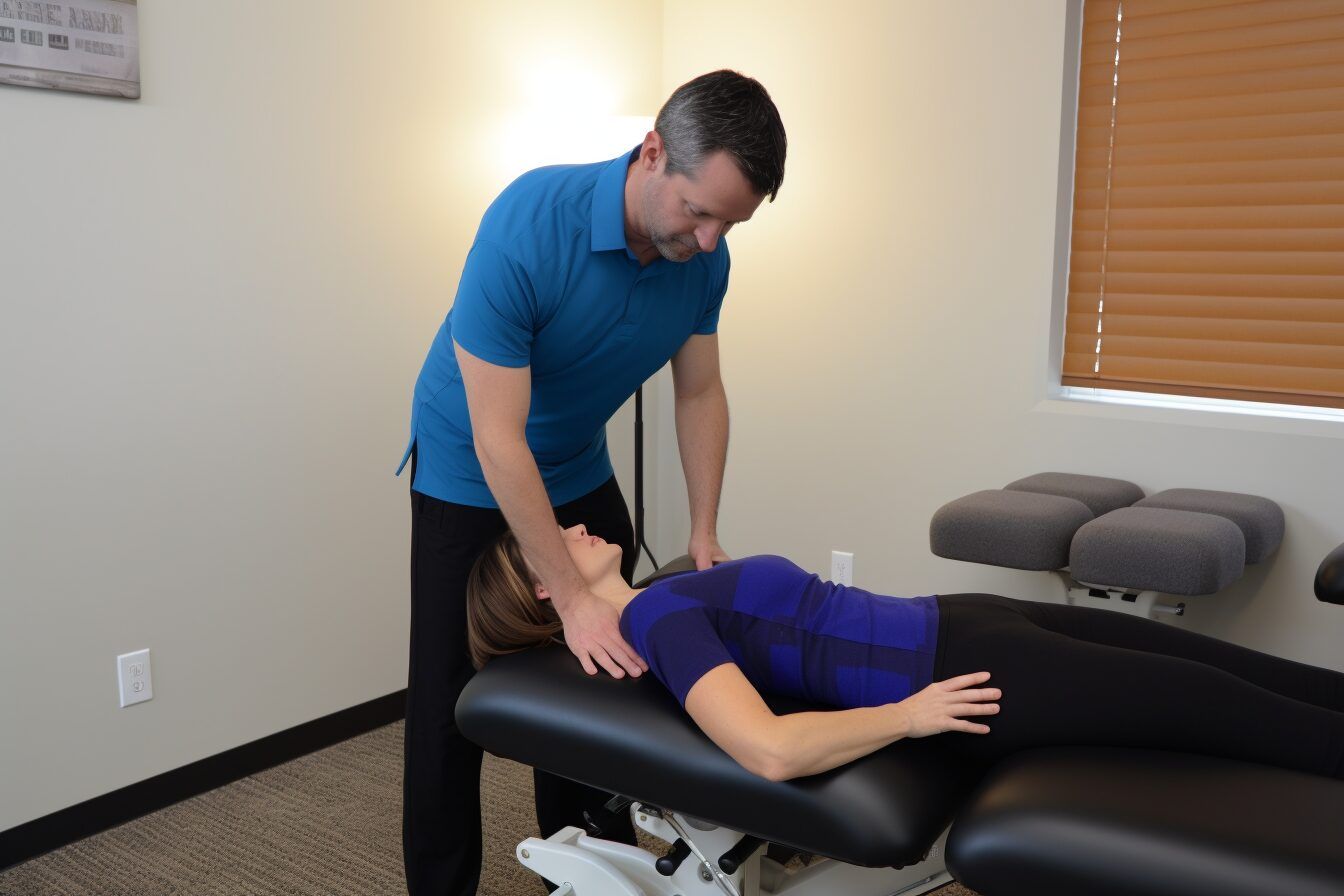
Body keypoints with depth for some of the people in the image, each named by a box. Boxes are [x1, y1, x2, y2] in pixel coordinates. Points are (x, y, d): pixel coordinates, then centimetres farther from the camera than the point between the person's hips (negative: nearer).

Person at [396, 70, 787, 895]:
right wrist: (571, 597, -30)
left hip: (582, 473, 6)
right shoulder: (526, 226, -34)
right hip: (470, 477, -5)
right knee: (453, 705, 0)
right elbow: (498, 440, -32)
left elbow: (700, 394, -2)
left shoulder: (704, 254, -15)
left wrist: (704, 535, -8)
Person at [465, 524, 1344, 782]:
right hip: (968, 672, -8)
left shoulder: (664, 597, 10)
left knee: (1238, 668, 9)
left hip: (963, 623, 8)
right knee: (1224, 709, -3)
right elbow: (773, 751, -31)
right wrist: (911, 714, -22)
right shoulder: (658, 624, -17)